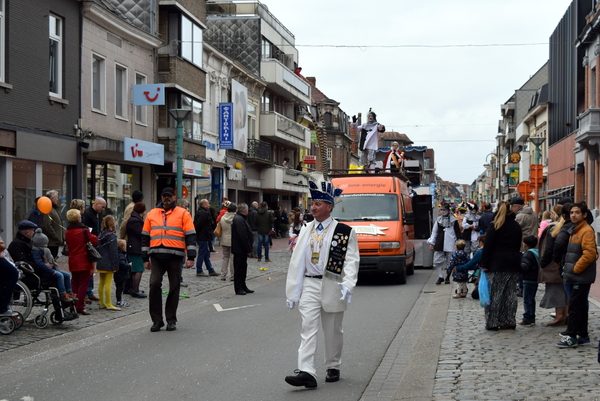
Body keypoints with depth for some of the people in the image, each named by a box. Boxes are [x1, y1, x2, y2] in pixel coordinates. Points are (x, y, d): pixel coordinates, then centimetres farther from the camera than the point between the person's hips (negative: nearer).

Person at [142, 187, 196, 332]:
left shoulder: (183, 214, 5)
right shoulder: (152, 214, 14)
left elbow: (190, 236, 1)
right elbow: (145, 237, 17)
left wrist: (191, 257, -7)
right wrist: (145, 259, 12)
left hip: (175, 256, -1)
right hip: (156, 256, 2)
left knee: (174, 288, 4)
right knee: (154, 284, -10)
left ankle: (171, 320, 14)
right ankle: (156, 320, 0)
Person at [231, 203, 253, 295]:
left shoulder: (238, 218, 17)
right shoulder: (240, 220, -19)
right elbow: (243, 236, -24)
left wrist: (248, 249, 18)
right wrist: (248, 249, -19)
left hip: (240, 249, 11)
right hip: (240, 249, -11)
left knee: (242, 268, 16)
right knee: (239, 269, -5)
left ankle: (242, 287, 23)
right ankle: (238, 288, 0)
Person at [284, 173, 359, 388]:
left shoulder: (344, 232, -4)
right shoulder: (306, 231, 9)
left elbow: (351, 261, -8)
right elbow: (296, 261, 9)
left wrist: (348, 285, -24)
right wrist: (292, 292, 7)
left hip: (332, 287, -3)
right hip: (309, 285, 3)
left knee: (333, 331, 9)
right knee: (308, 328, -8)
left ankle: (333, 367, 25)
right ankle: (306, 371, -15)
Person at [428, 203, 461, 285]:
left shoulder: (453, 220, 1)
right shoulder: (438, 219, 11)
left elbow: (457, 232, 3)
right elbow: (434, 232, 13)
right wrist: (431, 242, 8)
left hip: (449, 244, -3)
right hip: (439, 244, 3)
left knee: (449, 262, 3)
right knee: (437, 261, -1)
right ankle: (440, 277, 10)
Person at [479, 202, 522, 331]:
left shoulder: (494, 226, -7)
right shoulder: (517, 226, 11)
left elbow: (488, 246, -10)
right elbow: (518, 246, 15)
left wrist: (484, 263, -7)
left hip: (497, 263, -5)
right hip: (513, 263, 5)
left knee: (495, 293, -2)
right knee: (511, 292, 9)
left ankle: (493, 322, -2)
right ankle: (509, 321, 10)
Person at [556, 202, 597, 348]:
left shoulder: (587, 231, -14)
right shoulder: (574, 231, 17)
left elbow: (589, 253, -22)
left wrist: (575, 269, -16)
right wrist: (568, 269, 14)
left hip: (581, 277, -10)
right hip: (575, 277, 10)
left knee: (574, 307, -9)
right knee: (581, 306, 14)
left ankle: (570, 337, -7)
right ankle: (583, 335, 21)